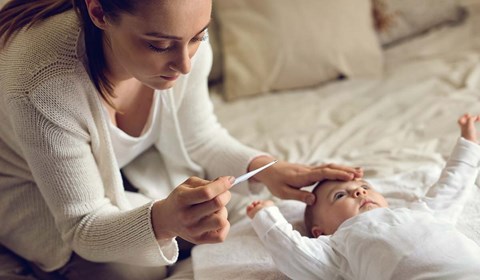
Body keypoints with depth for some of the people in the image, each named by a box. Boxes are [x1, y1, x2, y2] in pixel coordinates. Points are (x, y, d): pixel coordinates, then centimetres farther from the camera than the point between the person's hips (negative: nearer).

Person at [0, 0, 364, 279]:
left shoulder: (183, 39, -27)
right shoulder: (41, 87, -42)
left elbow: (198, 137, -6)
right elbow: (83, 228, -31)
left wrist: (263, 167, -24)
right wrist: (161, 221, -52)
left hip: (123, 164, 5)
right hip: (35, 190, -4)